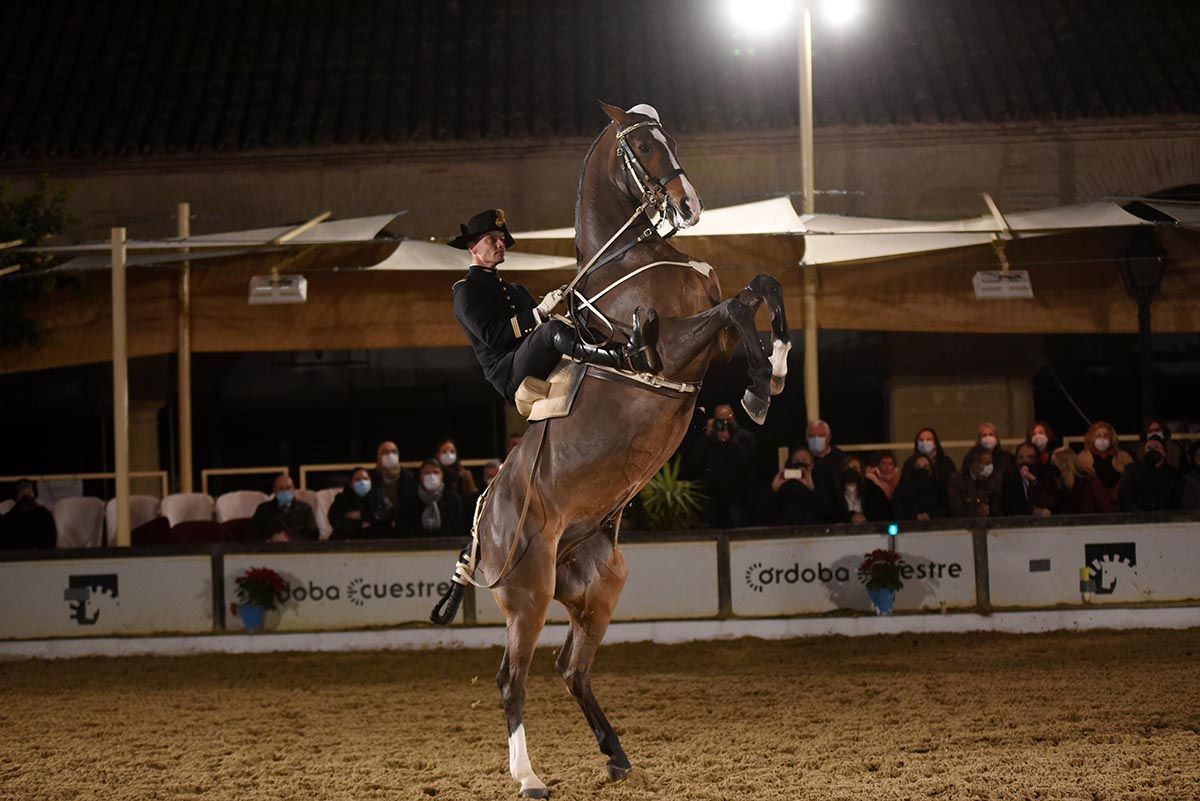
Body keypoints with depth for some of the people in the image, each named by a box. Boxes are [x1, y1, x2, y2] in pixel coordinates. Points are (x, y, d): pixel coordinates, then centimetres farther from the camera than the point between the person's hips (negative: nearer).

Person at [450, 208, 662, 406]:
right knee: (553, 329, -32)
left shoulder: (515, 290, 33)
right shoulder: (466, 290, 6)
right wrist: (540, 312, -13)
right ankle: (629, 359, -51)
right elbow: (491, 335, -10)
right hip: (510, 377, -8)